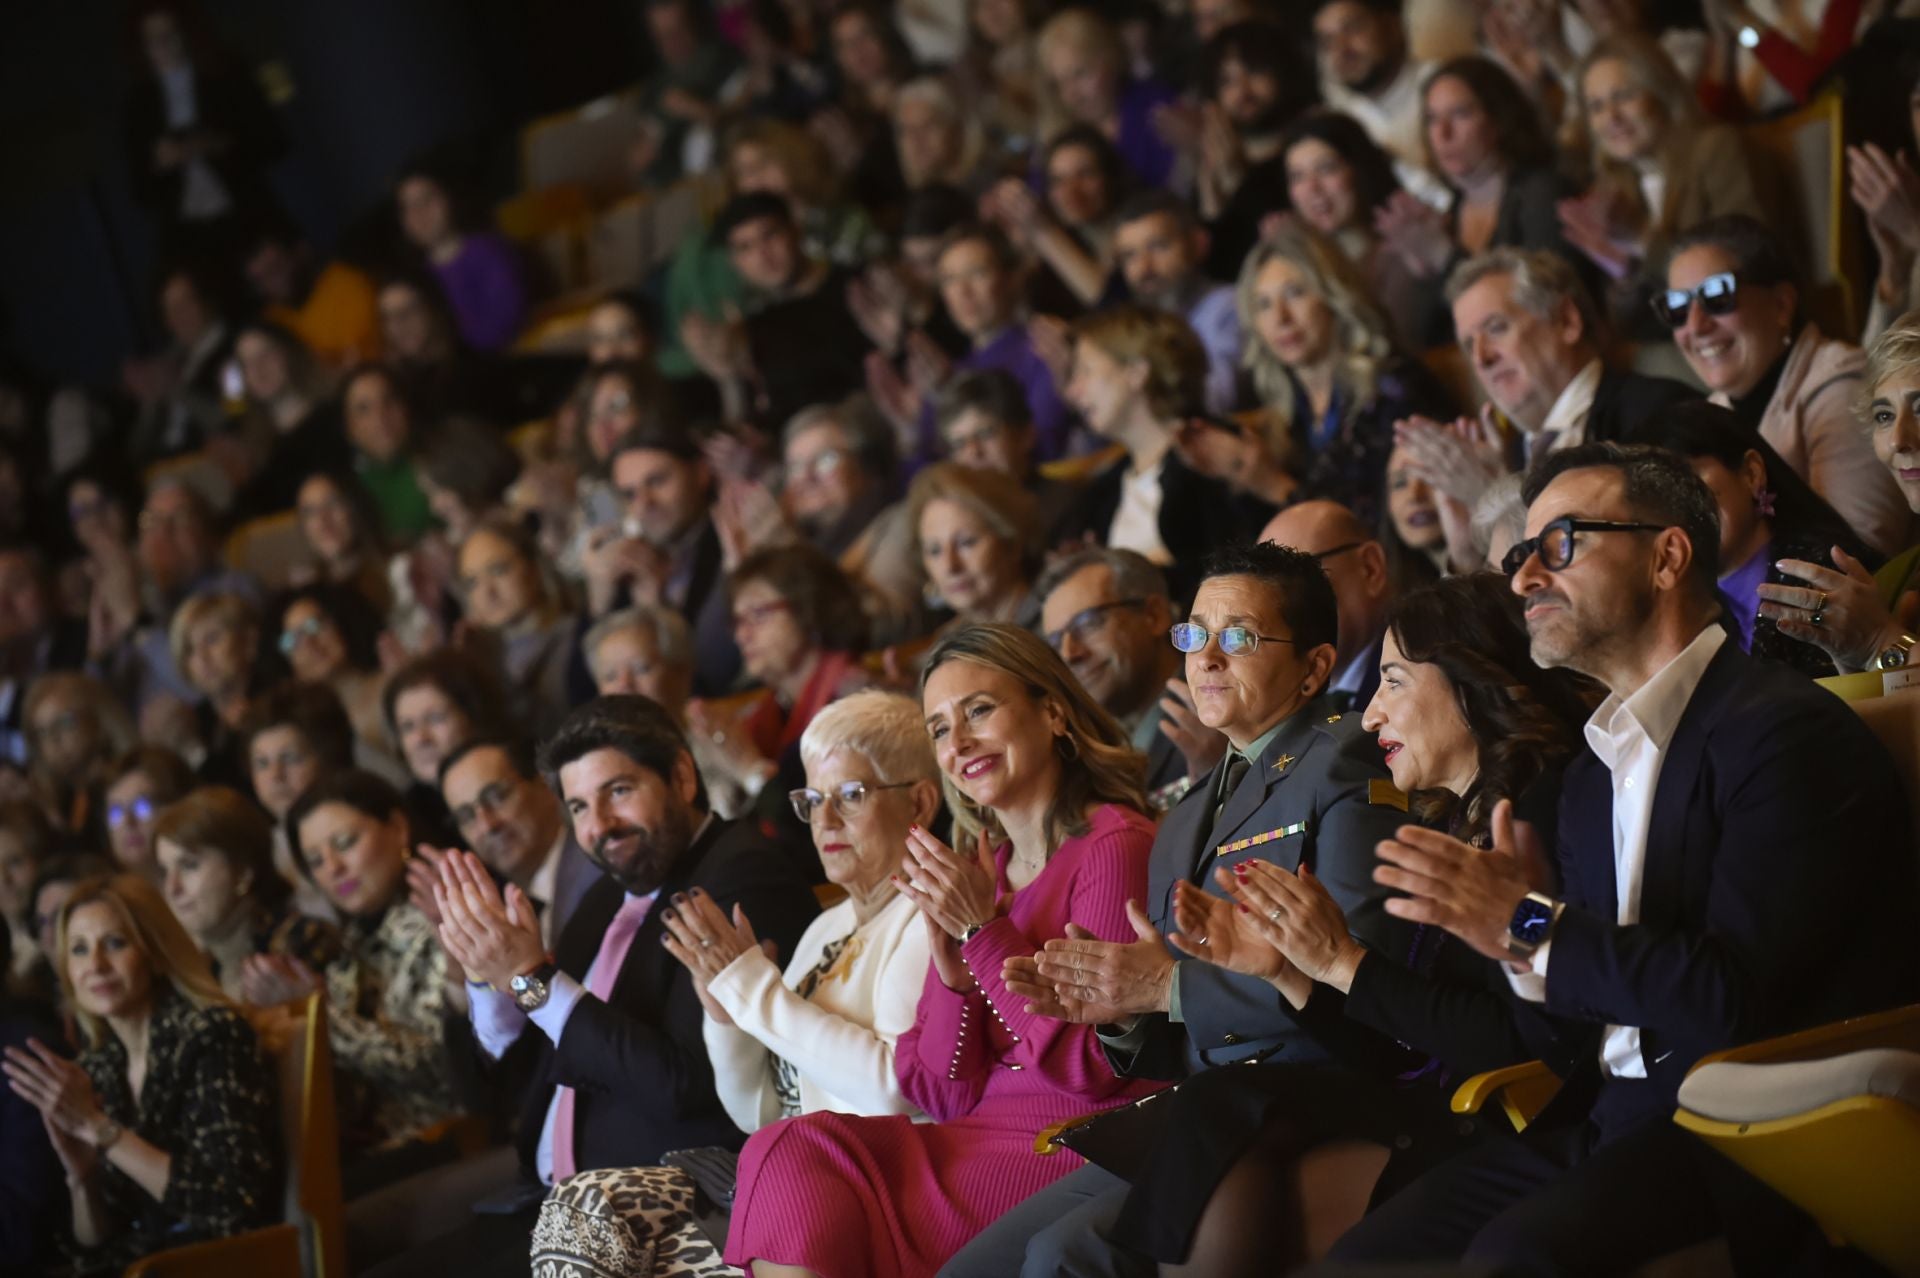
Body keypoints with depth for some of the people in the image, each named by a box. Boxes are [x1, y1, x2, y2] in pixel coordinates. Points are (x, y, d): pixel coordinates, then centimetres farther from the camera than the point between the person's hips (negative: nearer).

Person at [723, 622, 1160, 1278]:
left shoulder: (1114, 847, -6)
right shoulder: (980, 867, 15)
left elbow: (1092, 1068, -12)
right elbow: (945, 1093, 11)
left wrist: (985, 933, -12)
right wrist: (950, 959, -5)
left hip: (1078, 1152, -7)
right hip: (982, 1144, 7)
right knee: (791, 1154, -19)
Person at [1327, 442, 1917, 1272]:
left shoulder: (1788, 731, -8)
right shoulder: (1592, 776, 19)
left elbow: (1736, 995, -19)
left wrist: (1531, 928, -15)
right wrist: (1532, 963, -4)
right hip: (1606, 1126, 8)